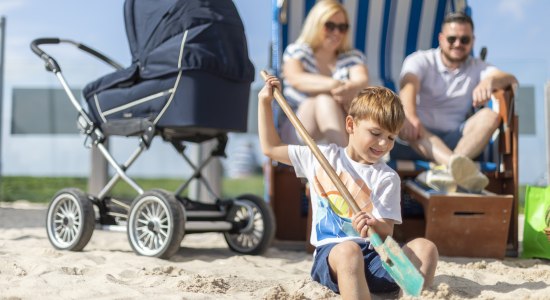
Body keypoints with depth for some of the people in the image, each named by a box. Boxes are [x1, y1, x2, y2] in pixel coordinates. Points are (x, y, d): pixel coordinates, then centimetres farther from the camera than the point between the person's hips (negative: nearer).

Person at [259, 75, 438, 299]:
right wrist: (265, 102, 23)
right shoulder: (323, 157, 15)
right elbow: (271, 148, 25)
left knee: (424, 247, -25)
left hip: (374, 256, 2)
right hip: (330, 254, -2)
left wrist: (374, 226, -24)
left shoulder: (387, 178, 11)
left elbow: (387, 231, 1)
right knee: (349, 250, -39)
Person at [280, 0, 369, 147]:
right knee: (312, 102, -31)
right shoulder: (296, 51, 9)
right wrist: (333, 84, -34)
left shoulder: (353, 57, 15)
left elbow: (362, 81, -9)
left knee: (325, 101, -29)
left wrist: (351, 89, -36)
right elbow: (296, 79, -15)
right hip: (296, 128, -1)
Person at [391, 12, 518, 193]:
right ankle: (457, 166, -62)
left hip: (453, 141, 3)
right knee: (401, 122, -35)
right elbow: (409, 86, -18)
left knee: (489, 116, -21)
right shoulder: (420, 60, 6)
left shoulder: (476, 68, 16)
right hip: (420, 138, -3)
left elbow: (511, 80, -4)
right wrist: (410, 117, -41)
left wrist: (490, 81, -30)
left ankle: (450, 169, -47)